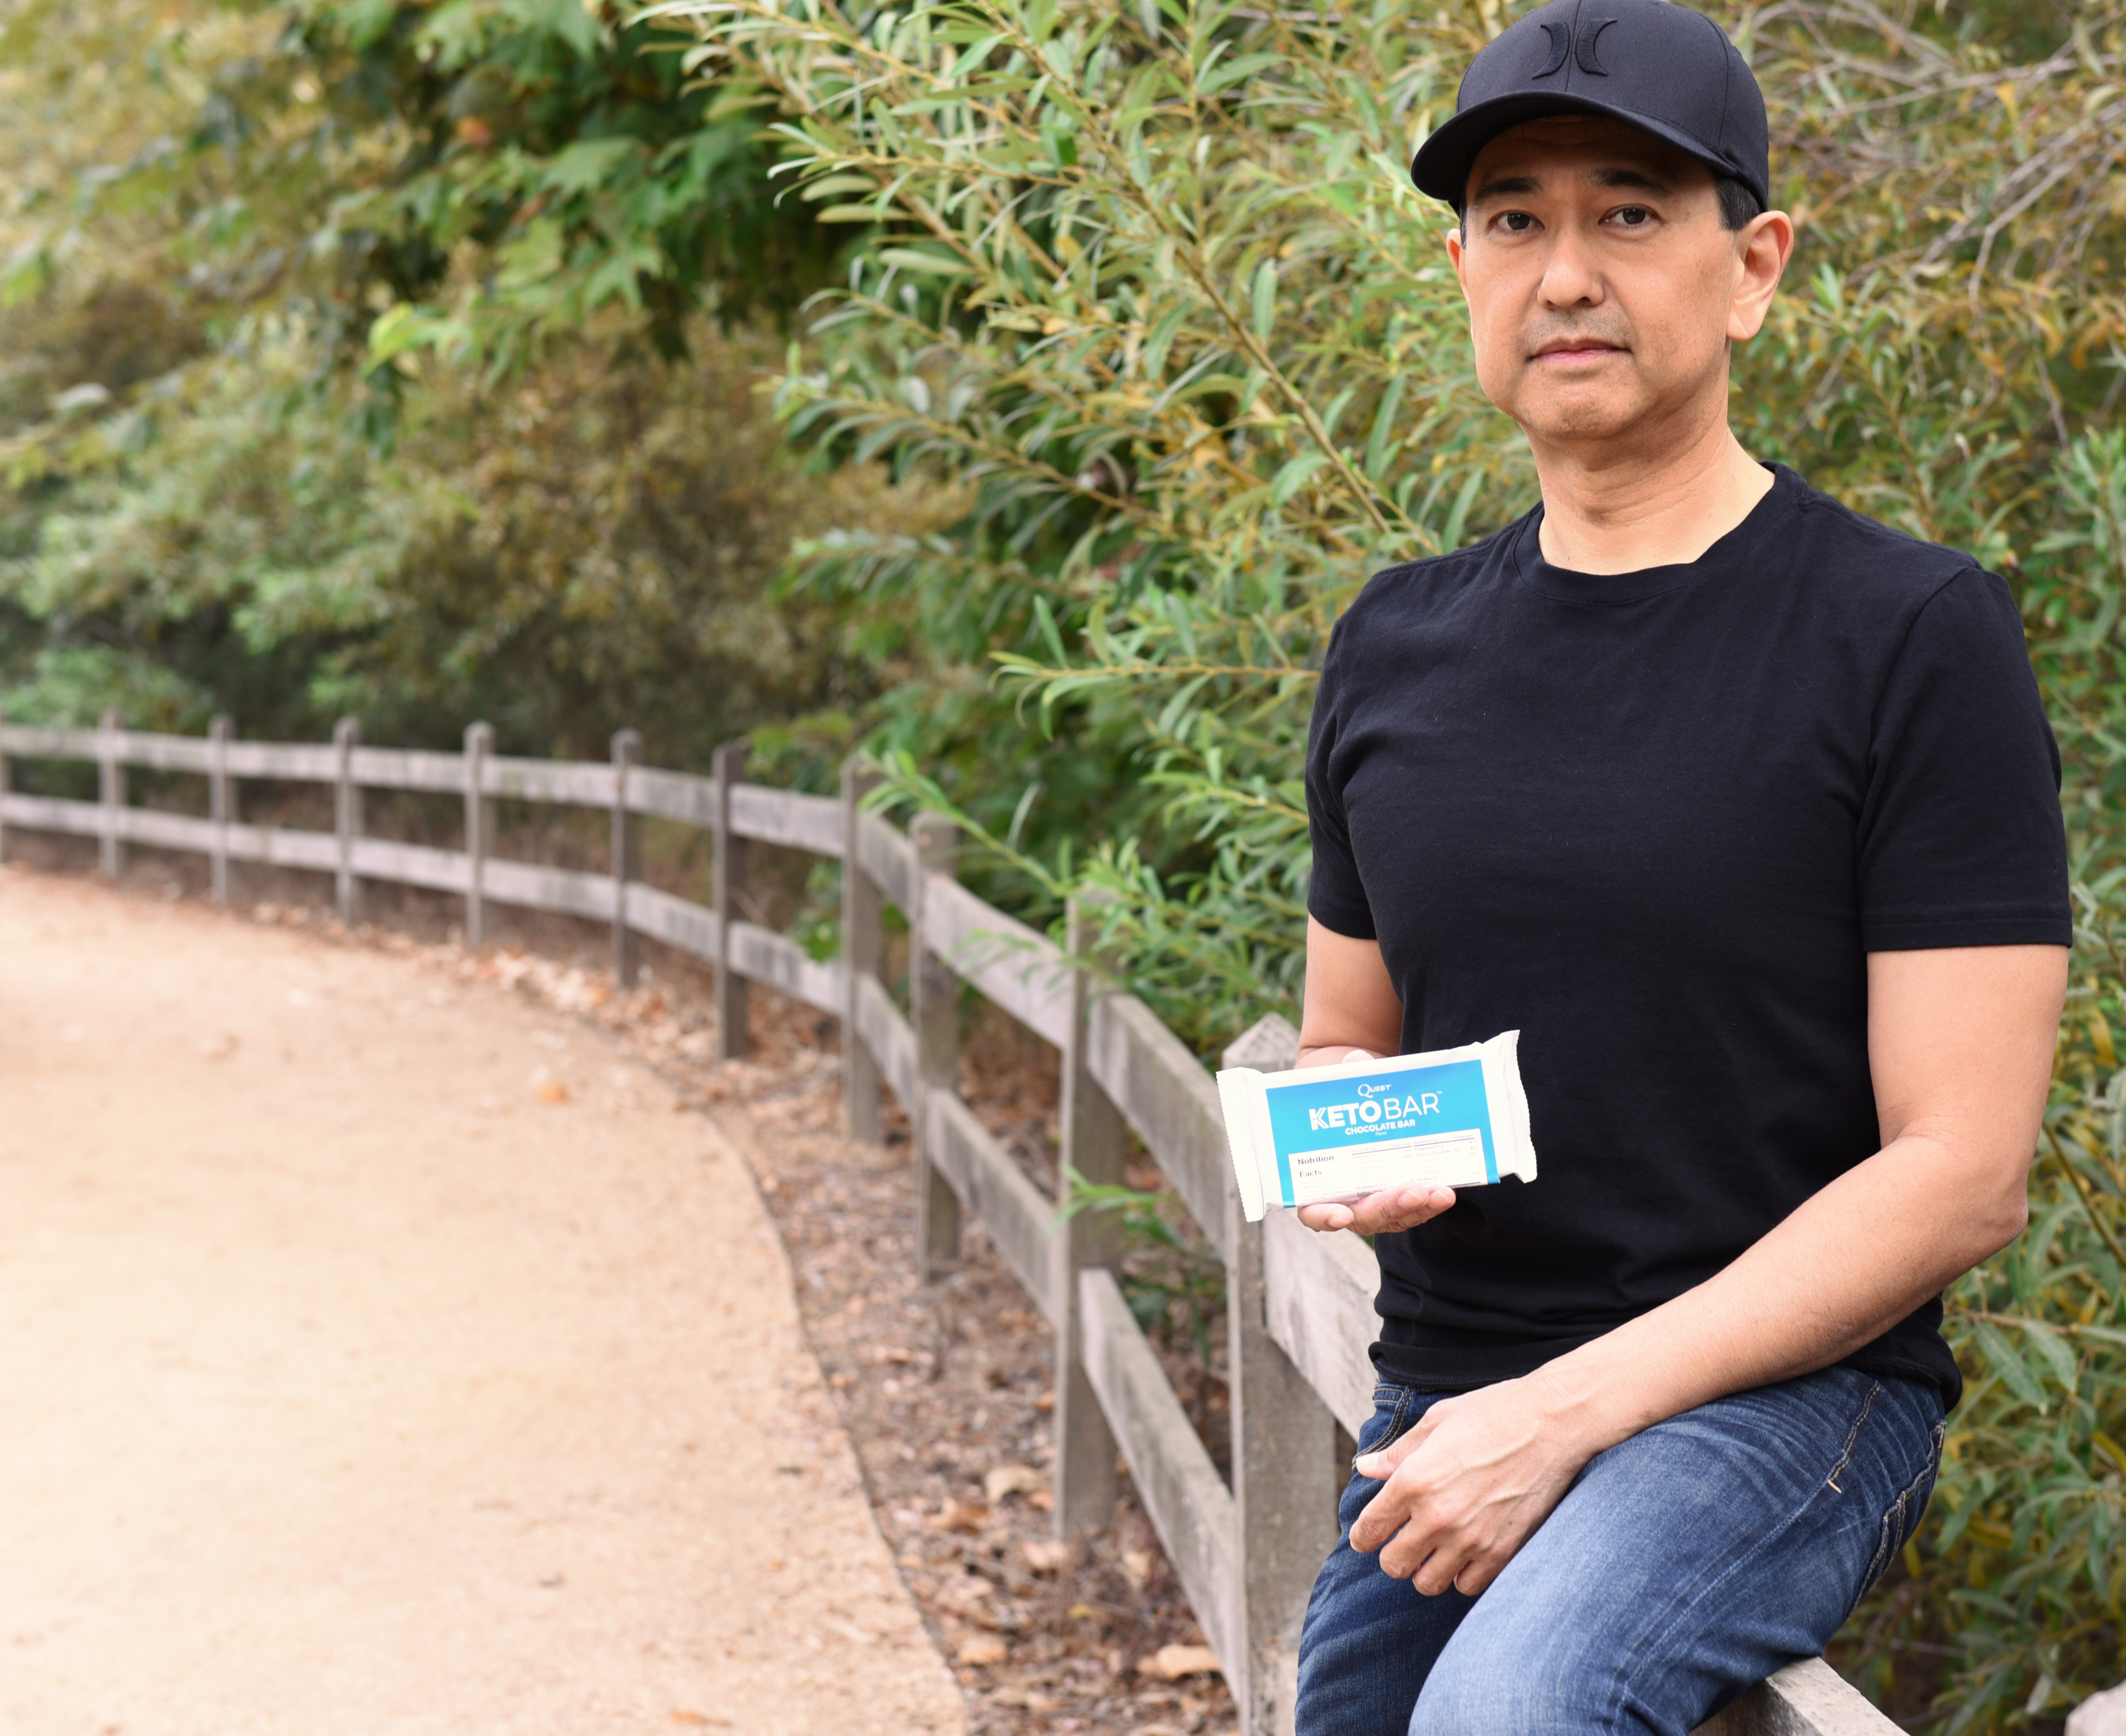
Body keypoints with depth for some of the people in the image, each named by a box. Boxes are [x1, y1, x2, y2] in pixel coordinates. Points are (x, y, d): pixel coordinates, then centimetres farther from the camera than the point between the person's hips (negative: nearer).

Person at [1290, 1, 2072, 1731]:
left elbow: (1959, 1178, -12)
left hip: (1782, 1390, -6)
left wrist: (1570, 1409, -18)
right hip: (1441, 1400, 6)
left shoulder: (1915, 636, -9)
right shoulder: (1397, 647, 9)